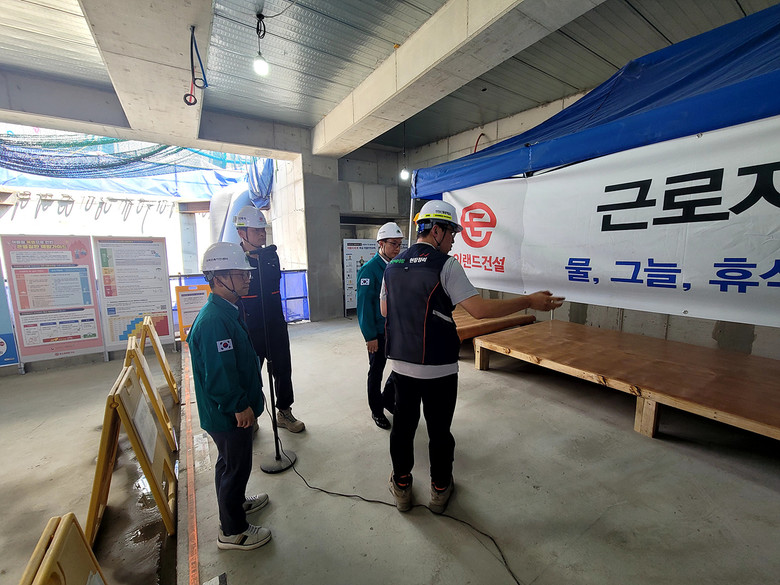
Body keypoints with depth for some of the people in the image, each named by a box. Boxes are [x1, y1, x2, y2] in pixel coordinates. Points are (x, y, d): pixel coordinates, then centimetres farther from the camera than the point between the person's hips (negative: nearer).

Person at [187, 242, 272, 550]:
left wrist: (247, 401, 18)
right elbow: (219, 374, -30)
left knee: (230, 461, 27)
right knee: (236, 466, 10)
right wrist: (240, 406, -19)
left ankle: (236, 501, 50)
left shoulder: (226, 311, 4)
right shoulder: (213, 320, -29)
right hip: (230, 413, -9)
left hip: (232, 409, 9)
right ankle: (232, 531, 32)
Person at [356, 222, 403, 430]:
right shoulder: (369, 269, -15)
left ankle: (387, 399, 37)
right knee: (376, 371, 10)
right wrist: (370, 336, -17)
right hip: (378, 332, -6)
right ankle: (377, 411, 31)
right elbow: (364, 305, -17)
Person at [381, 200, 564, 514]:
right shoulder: (445, 264, -14)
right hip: (438, 368, -5)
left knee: (403, 425, 19)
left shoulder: (394, 264, 5)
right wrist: (529, 302, -10)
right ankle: (440, 490, 36)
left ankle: (401, 488, 38)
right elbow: (480, 309, -19)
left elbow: (384, 309, 14)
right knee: (439, 430, 15)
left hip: (401, 362, 6)